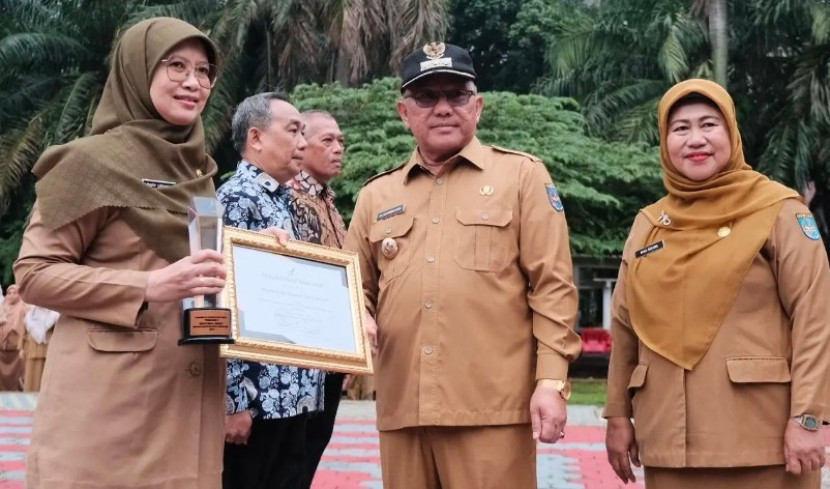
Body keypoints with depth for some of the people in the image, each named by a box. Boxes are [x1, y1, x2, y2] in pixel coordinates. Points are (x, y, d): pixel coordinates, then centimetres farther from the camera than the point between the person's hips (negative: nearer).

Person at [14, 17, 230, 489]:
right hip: (111, 403, -6)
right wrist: (148, 287, -19)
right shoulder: (95, 160, -6)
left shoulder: (198, 171, 14)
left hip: (187, 402, 6)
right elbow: (34, 273, -9)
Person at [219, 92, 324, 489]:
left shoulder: (285, 202, 16)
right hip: (255, 397, -9)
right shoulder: (237, 199, -12)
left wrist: (302, 389, 17)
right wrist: (234, 399, -20)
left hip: (292, 394, 9)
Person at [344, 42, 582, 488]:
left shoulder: (522, 175, 5)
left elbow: (552, 286, -1)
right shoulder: (375, 196, 15)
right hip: (402, 409, 4)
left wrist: (551, 382, -8)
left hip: (492, 407, -3)